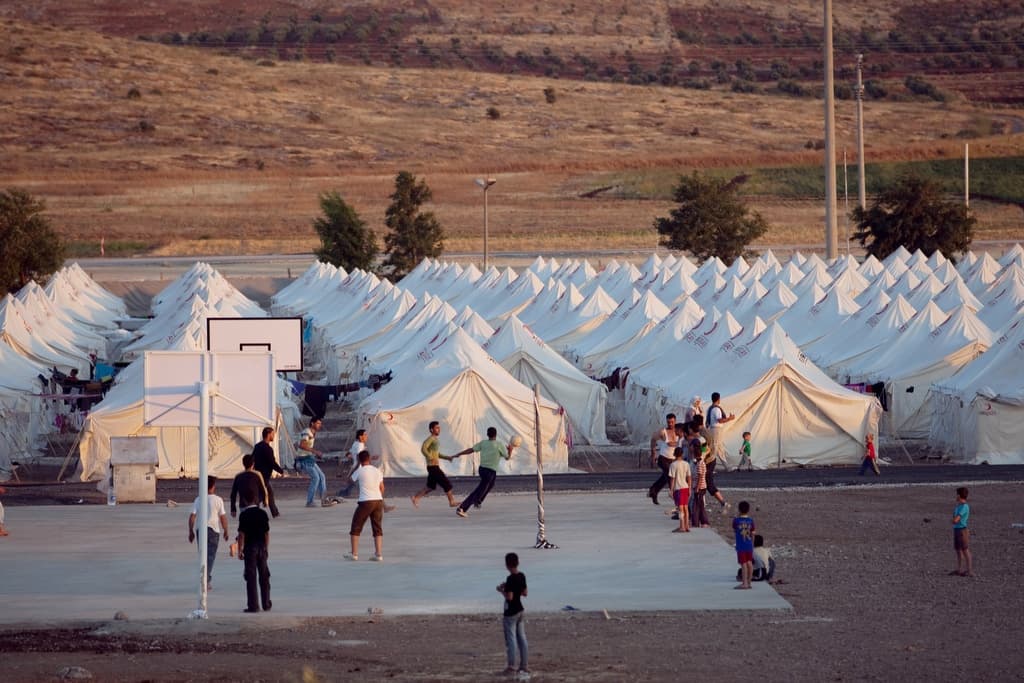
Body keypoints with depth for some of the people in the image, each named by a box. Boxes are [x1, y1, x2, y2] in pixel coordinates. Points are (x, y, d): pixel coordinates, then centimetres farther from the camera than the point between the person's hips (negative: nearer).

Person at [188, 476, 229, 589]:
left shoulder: (198, 500, 2)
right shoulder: (218, 500, -5)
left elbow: (192, 517, 0)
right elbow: (223, 517, -5)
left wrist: (191, 532, 8)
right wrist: (225, 531, 7)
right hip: (213, 530, -3)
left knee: (203, 555, 16)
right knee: (210, 556, -1)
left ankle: (208, 579, 24)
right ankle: (206, 581, -12)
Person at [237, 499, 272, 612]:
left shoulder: (244, 515, -9)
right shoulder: (262, 513, 2)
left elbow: (241, 534, -11)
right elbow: (267, 532, 4)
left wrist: (240, 550, -5)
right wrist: (266, 549, 13)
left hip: (250, 548, -4)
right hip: (262, 548, 4)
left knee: (251, 577, -1)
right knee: (264, 576, 13)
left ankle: (253, 606, -3)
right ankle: (266, 604, 18)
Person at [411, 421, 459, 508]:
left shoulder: (435, 440, 17)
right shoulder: (430, 439, -13)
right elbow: (423, 449, -27)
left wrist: (446, 457, 15)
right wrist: (431, 458, -27)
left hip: (435, 466, 10)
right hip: (433, 466, -10)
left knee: (430, 487, 14)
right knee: (446, 483, -4)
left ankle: (416, 498, 18)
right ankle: (452, 502, 3)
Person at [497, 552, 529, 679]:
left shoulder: (510, 579, -21)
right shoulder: (522, 576, 4)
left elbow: (509, 597, -24)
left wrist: (501, 590, -6)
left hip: (511, 612, -8)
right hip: (521, 610, 8)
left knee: (511, 639, 0)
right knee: (522, 637, 11)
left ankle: (511, 667, 4)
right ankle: (525, 666, 15)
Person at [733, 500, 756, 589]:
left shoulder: (736, 520, -11)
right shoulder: (750, 521, 0)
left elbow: (734, 530, 6)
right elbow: (752, 534, 6)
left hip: (741, 546, -4)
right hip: (749, 545, 4)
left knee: (743, 564, -3)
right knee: (749, 563, 11)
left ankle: (744, 583, -4)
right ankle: (748, 582, 18)